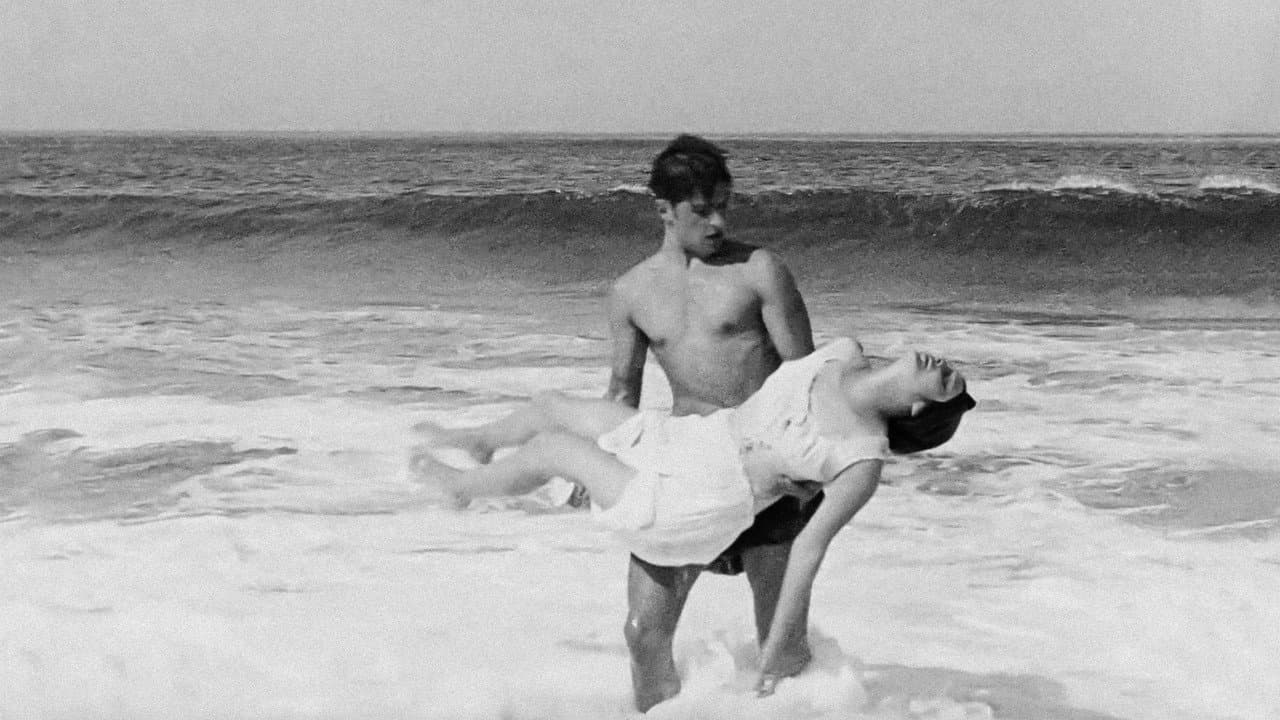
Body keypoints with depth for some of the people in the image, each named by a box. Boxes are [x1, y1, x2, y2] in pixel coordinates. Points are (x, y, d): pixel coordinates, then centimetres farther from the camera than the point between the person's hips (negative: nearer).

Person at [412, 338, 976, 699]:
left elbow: (808, 549, -15)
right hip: (677, 436, 7)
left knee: (546, 450, -2)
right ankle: (485, 439, 52)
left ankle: (460, 485, 31)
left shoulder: (865, 460, -18)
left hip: (687, 512, -7)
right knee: (551, 406, 17)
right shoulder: (842, 353, -1)